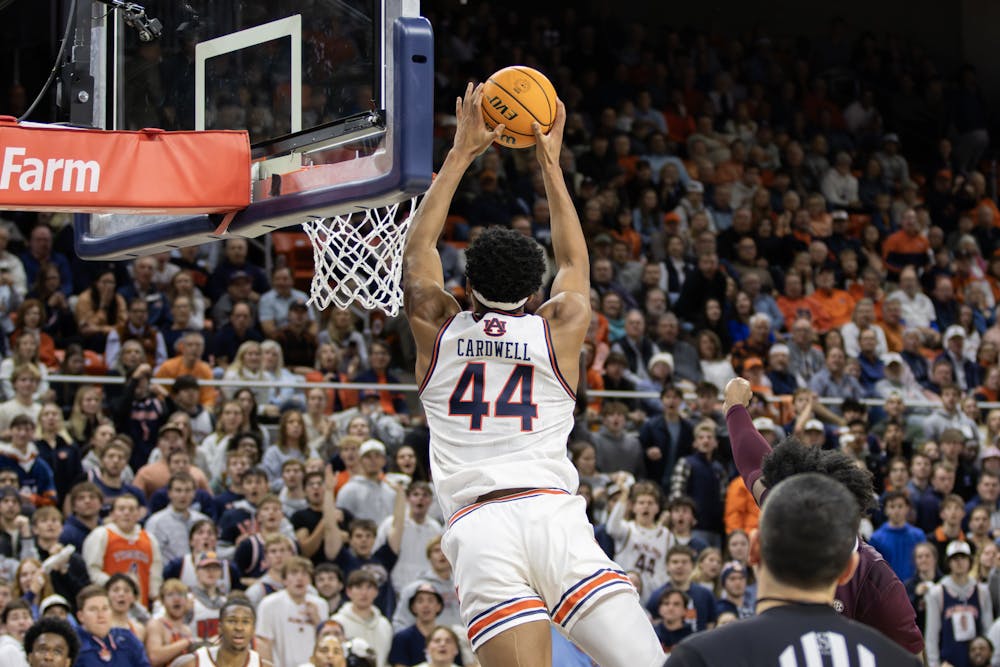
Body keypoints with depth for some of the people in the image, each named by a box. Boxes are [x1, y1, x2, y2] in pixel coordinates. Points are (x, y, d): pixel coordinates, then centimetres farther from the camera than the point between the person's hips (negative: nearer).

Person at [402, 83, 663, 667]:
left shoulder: (437, 329, 15)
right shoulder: (559, 330, 14)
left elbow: (419, 247, 32)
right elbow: (575, 261, 34)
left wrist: (462, 153, 37)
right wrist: (551, 163, 41)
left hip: (477, 528, 1)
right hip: (553, 512, -1)